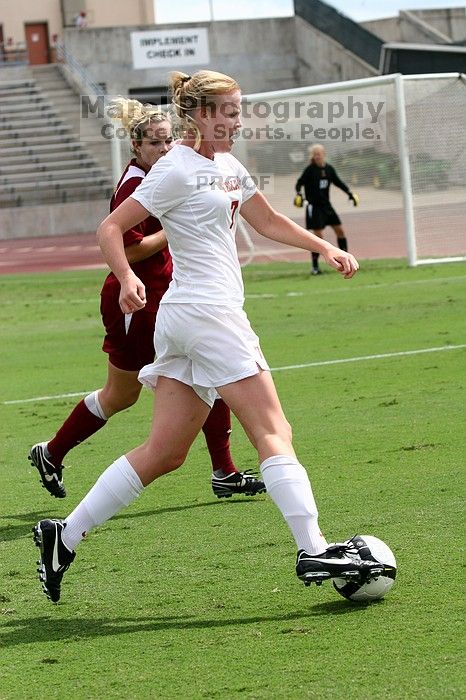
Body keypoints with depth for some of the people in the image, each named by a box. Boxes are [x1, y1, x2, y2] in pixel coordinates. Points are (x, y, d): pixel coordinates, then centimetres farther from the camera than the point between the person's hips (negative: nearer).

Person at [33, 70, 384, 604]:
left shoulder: (227, 166, 18)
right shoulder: (177, 169, -9)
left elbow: (269, 222, 31)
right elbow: (110, 228, -12)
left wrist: (324, 247, 20)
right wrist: (127, 278, -29)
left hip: (182, 319, 9)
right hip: (207, 313, -9)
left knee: (164, 453, 6)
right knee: (273, 433, -9)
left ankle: (65, 535, 7)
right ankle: (313, 552, -12)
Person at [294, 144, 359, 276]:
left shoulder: (329, 169, 4)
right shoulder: (310, 169, -10)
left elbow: (338, 182, 17)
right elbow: (299, 183, -12)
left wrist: (350, 193, 14)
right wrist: (298, 194, -30)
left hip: (326, 206, 6)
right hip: (314, 207, -6)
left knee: (340, 230, 6)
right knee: (318, 235, -10)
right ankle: (315, 266, 0)